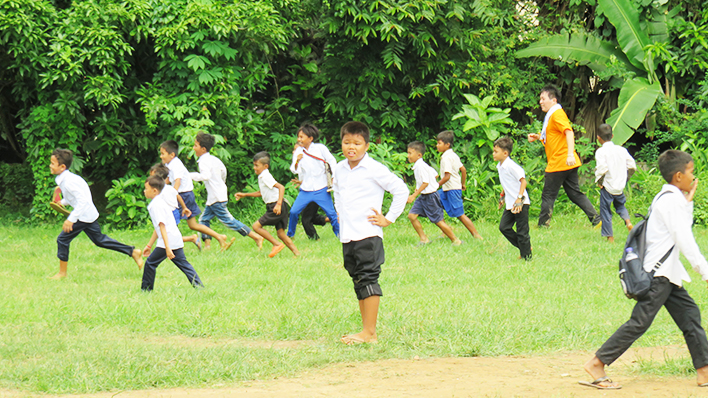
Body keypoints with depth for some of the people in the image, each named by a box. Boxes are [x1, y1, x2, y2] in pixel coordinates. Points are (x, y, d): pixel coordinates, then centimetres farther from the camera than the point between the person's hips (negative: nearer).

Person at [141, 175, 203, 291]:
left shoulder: (155, 205, -12)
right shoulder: (161, 201, 20)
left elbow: (162, 226, -21)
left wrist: (167, 248, -27)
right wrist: (149, 245, 30)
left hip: (168, 241, -9)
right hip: (177, 241, 9)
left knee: (150, 263, 1)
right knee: (183, 263, 10)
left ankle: (146, 289, 8)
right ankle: (199, 286, 5)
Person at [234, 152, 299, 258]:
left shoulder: (265, 177, -13)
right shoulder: (262, 177, 18)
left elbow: (281, 187, -24)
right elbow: (261, 193, 35)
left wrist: (278, 204, -31)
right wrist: (244, 195, 34)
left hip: (275, 207, -10)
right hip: (275, 207, 10)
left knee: (256, 226, -9)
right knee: (281, 233, 7)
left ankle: (277, 244, -9)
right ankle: (297, 254, 2)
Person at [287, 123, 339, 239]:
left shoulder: (320, 148, -3)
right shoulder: (298, 152, 3)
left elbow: (332, 161, 4)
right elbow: (295, 171, -2)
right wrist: (297, 161, -21)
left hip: (321, 189, -2)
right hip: (306, 190, 2)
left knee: (331, 213, -2)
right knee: (293, 212, -4)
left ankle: (340, 234, 13)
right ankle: (290, 235, 14)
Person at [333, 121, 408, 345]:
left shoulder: (374, 170, -10)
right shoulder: (340, 169, 11)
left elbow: (401, 190, -8)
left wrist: (388, 219, -7)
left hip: (368, 234, -7)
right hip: (347, 236, 7)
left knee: (368, 278, -10)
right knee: (358, 281, 10)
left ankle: (370, 333, -12)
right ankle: (366, 329, 15)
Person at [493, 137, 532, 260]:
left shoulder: (511, 166, -18)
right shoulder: (500, 167, 10)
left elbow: (523, 180, -20)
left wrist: (519, 198, -26)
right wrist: (503, 197, 25)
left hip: (521, 204, -9)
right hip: (510, 204, 9)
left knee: (522, 231, -4)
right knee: (504, 227, 5)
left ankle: (526, 256, 8)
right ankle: (525, 248, 17)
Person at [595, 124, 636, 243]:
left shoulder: (601, 151, -12)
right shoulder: (621, 150, 5)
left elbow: (602, 168, -24)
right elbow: (632, 166, 5)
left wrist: (599, 181, -8)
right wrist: (625, 178, 17)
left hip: (607, 187, -5)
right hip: (620, 186, 5)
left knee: (605, 210, 4)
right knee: (620, 205, 27)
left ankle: (610, 237, 4)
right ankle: (627, 220, 0)